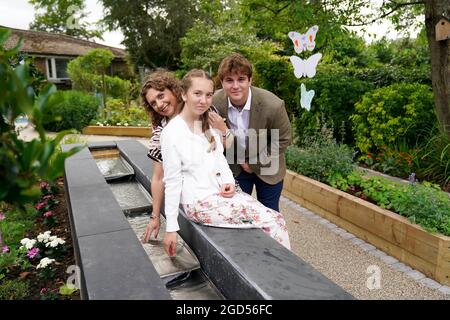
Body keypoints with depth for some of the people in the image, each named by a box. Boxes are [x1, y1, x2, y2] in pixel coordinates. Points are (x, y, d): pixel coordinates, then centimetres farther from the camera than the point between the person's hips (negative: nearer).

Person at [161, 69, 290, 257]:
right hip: (199, 203, -6)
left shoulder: (210, 124, 8)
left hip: (221, 192, 7)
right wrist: (171, 228, -8)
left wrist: (229, 182, -7)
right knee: (274, 222, -14)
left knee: (276, 219, -10)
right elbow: (172, 181, -10)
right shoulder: (172, 132, -12)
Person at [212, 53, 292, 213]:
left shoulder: (273, 105, -26)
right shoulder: (214, 103, -20)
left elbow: (283, 139, -11)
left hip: (267, 168, -1)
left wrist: (256, 163, -10)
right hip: (235, 168, 2)